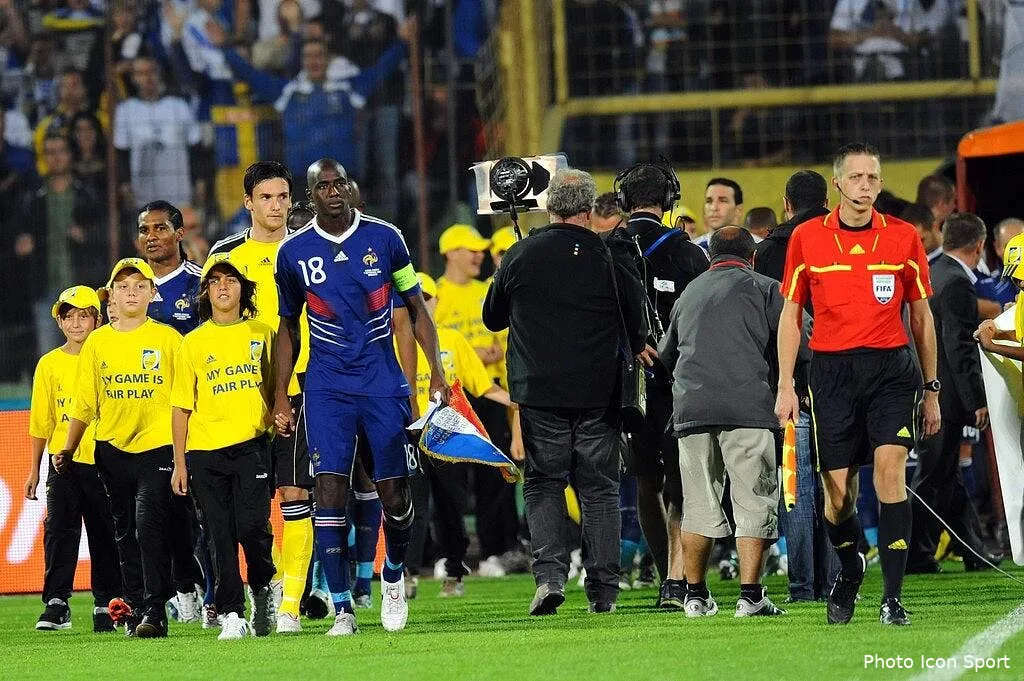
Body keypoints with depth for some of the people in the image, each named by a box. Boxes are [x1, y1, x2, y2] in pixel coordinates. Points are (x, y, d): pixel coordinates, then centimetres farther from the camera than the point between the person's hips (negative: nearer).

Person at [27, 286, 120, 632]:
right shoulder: (49, 364, 7)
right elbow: (41, 421, 10)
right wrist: (35, 469, 8)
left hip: (103, 459, -1)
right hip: (63, 461, 1)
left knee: (105, 532, 2)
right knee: (59, 529, -4)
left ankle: (106, 603, 9)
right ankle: (56, 602, -2)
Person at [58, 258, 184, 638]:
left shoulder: (167, 338, 0)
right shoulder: (97, 342, 8)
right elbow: (84, 402, 12)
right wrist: (67, 449, 8)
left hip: (157, 446, -4)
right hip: (113, 449, 4)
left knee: (149, 522, -16)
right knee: (125, 532, 9)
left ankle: (155, 611, -15)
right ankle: (136, 609, 17)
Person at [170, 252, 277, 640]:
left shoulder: (261, 334, 7)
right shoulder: (193, 344, 7)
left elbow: (274, 387, 14)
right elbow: (181, 407, 8)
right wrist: (179, 463, 5)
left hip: (251, 445, -1)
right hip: (205, 451, 1)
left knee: (252, 527, -11)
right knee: (221, 535, 0)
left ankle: (263, 588, 17)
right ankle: (232, 615, 5)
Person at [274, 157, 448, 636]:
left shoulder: (384, 238, 1)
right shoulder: (294, 252, 2)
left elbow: (416, 307, 8)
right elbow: (287, 327, 13)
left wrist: (436, 372, 0)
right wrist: (280, 395, 8)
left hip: (384, 384, 0)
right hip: (327, 389, 0)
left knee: (394, 493, 1)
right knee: (330, 492, -11)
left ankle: (393, 576, 30)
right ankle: (341, 608, -9)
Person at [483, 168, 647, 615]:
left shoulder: (520, 256, -1)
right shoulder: (610, 257, -5)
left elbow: (492, 318, 12)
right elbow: (637, 329, 3)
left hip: (539, 393, 0)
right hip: (599, 393, 0)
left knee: (544, 483, 8)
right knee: (599, 488, 7)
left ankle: (549, 573, -11)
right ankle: (603, 589, 6)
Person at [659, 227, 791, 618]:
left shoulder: (689, 293, 24)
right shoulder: (762, 288, 10)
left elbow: (664, 355, 32)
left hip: (689, 408, 4)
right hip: (747, 406, -4)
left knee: (699, 505, 12)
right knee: (755, 502, -1)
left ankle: (695, 595, 14)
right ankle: (750, 596, -8)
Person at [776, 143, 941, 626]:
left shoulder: (902, 238, 5)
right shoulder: (807, 238, 4)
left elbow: (921, 317, 12)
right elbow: (791, 314, 9)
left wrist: (931, 389, 11)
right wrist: (785, 386, 2)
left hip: (891, 369, 0)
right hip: (832, 369, 0)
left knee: (890, 466, -18)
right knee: (838, 492, 0)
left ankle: (893, 596, -15)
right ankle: (849, 572, 31)